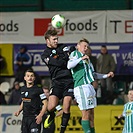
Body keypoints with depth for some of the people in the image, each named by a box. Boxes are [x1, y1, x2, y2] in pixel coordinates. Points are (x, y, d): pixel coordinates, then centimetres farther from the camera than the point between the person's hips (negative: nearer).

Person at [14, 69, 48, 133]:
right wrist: (19, 111, 10)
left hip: (34, 118, -6)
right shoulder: (23, 89, 11)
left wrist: (40, 115, -18)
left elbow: (45, 104, -8)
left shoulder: (38, 90, -8)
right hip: (25, 117, 6)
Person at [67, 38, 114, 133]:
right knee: (86, 114, -12)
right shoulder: (75, 54, 4)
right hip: (81, 86, -9)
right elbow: (69, 66, -16)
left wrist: (106, 75, 24)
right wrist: (81, 59, -21)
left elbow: (93, 75, 32)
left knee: (91, 114, 7)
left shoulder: (87, 59, 26)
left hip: (89, 86, 9)